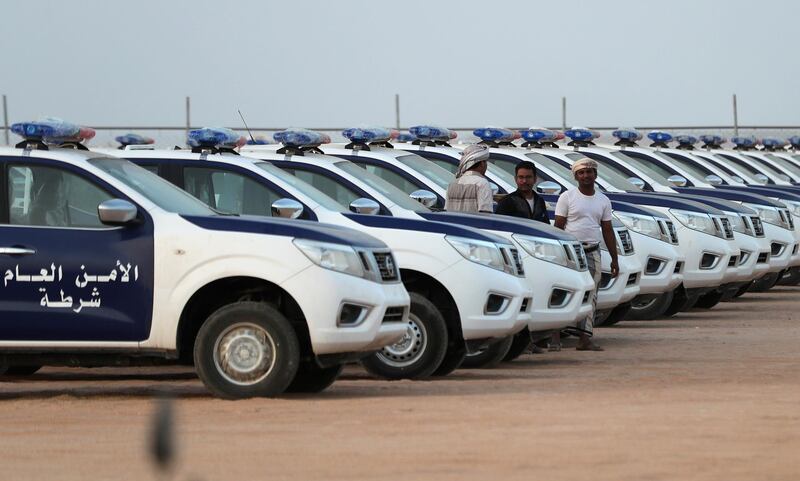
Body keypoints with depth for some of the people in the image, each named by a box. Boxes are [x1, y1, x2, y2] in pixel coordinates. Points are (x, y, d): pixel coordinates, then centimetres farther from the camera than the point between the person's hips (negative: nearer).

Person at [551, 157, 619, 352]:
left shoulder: (603, 201, 13)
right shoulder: (567, 197, 1)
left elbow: (607, 231, 17)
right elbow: (558, 226, -2)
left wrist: (614, 259, 14)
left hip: (593, 252, 4)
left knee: (590, 296, 2)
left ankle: (584, 338, 3)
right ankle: (555, 337, -7)